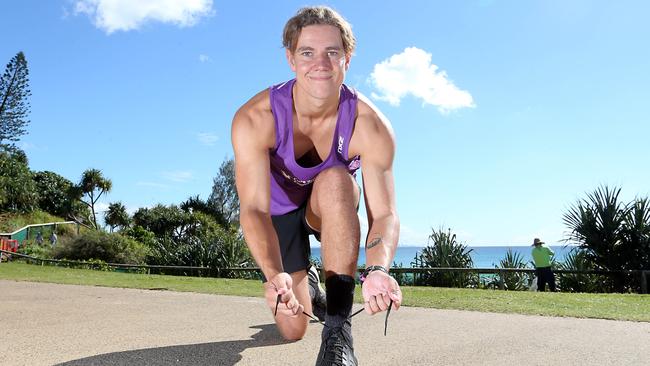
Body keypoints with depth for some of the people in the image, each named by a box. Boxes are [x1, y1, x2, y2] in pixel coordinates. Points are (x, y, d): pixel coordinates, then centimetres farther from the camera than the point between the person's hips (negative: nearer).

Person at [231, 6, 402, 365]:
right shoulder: (254, 119, -31)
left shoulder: (371, 126, -30)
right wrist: (275, 276, -55)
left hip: (332, 209, 0)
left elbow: (384, 213, -33)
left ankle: (339, 329, -32)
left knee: (335, 180, -38)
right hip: (280, 210, 0)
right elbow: (253, 208, -37)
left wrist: (377, 271, -54)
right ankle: (303, 285, 38)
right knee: (293, 329, -1)